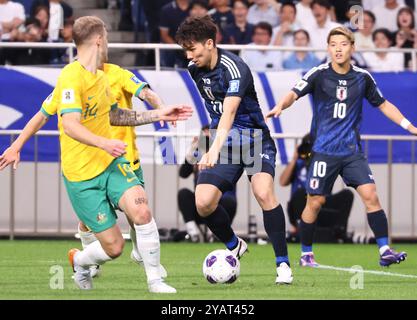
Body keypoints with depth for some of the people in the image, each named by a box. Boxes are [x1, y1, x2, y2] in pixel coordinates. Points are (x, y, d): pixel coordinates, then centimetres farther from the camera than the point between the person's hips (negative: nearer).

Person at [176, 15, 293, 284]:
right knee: (203, 204, -10)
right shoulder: (195, 69, 2)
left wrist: (215, 150, -48)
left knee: (263, 192, -29)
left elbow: (229, 111, -36)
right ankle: (234, 247, 19)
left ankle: (283, 264, -18)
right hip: (223, 142, 6)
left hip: (254, 138, -6)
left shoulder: (234, 69, -22)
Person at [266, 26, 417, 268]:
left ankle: (385, 251, -9)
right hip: (324, 150, -2)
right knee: (315, 201, 0)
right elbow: (294, 94, -14)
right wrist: (280, 106, -36)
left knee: (370, 195, -11)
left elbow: (383, 105, 17)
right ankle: (306, 254, 16)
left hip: (353, 150, 2)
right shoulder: (318, 75, -4)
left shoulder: (363, 77, 5)